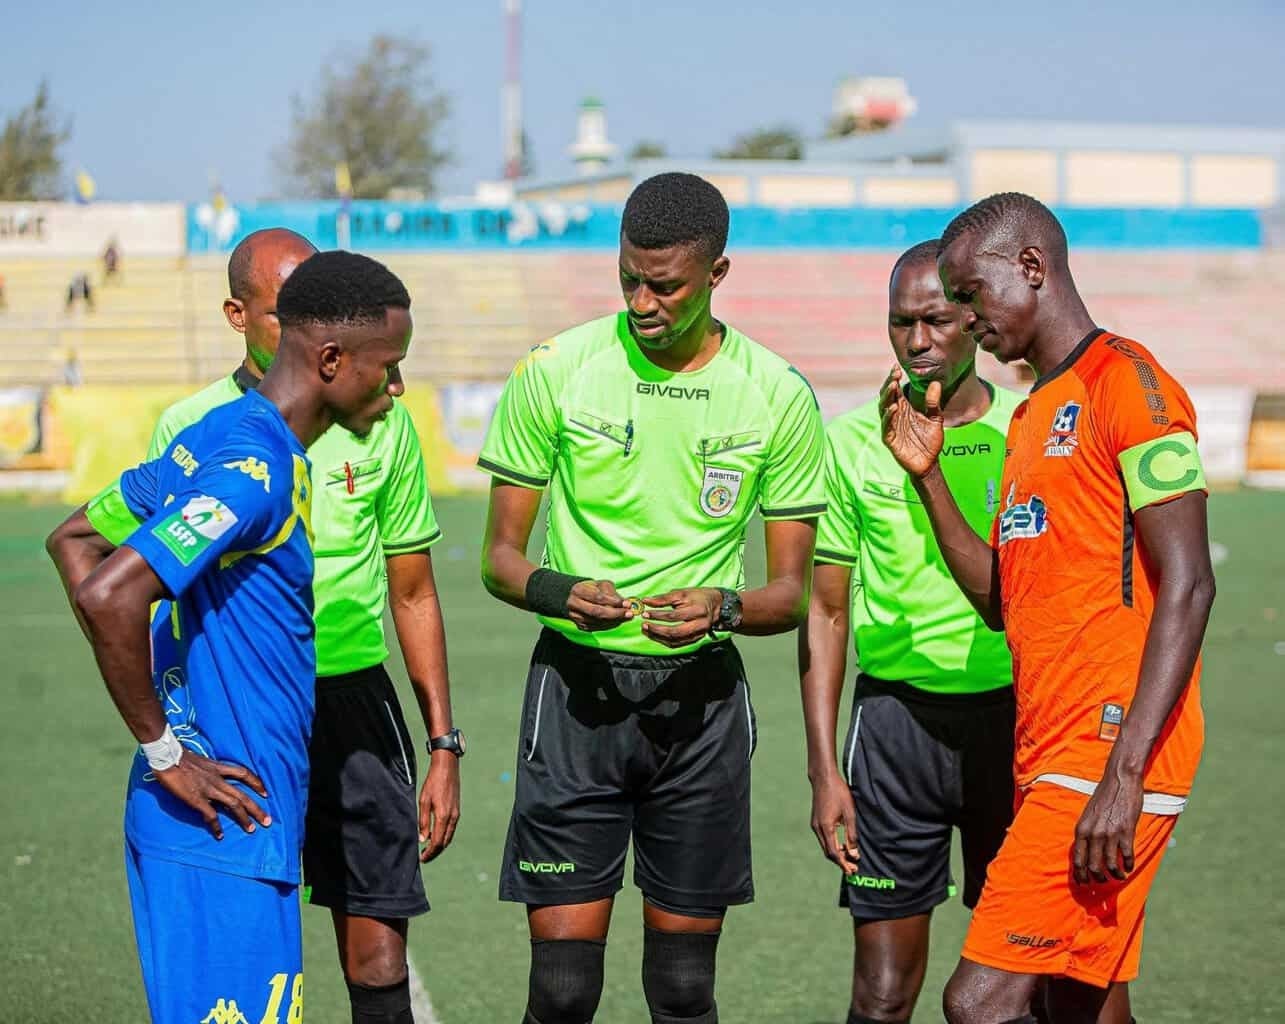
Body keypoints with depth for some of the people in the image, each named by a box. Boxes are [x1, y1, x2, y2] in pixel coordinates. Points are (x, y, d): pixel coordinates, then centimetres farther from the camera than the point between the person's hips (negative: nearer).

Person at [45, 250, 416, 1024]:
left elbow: (74, 539, 20)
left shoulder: (214, 438, 11)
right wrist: (162, 751, -17)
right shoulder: (258, 468, -18)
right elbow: (109, 598, -28)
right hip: (225, 828, -10)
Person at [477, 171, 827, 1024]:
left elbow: (793, 592, 4)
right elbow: (500, 555, 3)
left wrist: (725, 608, -18)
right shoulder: (556, 371, -2)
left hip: (702, 692, 1)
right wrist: (557, 591, -19)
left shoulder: (778, 396, 0)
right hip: (578, 682, -1)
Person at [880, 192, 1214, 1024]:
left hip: (1108, 759, -9)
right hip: (1050, 758, 9)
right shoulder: (1035, 414, 20)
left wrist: (1123, 776, -22)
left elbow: (1187, 587, -16)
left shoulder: (1126, 383, -8)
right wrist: (928, 475, 13)